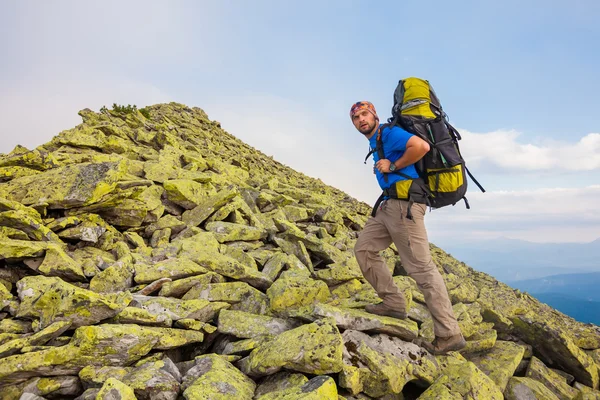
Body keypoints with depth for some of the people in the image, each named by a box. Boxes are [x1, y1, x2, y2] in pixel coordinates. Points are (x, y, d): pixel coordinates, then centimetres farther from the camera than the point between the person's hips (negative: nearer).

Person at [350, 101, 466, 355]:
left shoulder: (389, 133, -8)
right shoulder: (375, 142, 20)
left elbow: (422, 146, -24)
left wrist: (393, 166, -15)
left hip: (405, 204, -10)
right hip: (390, 205, 10)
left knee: (421, 268, -8)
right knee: (364, 248, 11)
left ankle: (450, 335, -1)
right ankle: (394, 303, 15)